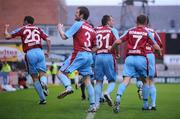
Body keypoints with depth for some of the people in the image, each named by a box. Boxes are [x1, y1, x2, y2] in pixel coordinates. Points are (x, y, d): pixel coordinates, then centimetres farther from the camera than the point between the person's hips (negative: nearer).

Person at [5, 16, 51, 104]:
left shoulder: (22, 29, 12)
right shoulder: (38, 29, 19)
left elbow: (7, 36, 12)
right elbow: (48, 40, 10)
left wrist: (6, 28, 31)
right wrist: (48, 52, 18)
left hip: (30, 53, -1)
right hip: (39, 51, 1)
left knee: (35, 78, 8)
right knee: (42, 74, 7)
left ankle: (42, 99, 4)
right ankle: (43, 83, -29)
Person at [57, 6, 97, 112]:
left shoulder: (78, 24, -4)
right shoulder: (92, 29, 17)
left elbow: (64, 36, -4)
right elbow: (94, 47, 17)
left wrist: (60, 28, 12)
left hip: (79, 54, -7)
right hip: (89, 56, 7)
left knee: (61, 73, -3)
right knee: (87, 81, 8)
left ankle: (68, 87, -32)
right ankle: (93, 105, 2)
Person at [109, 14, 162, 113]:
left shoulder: (130, 31, 11)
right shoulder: (147, 33, 7)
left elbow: (118, 41, 6)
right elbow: (156, 47, 6)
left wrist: (111, 48, 24)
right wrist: (159, 51, 29)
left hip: (129, 58, 1)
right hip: (141, 58, -1)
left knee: (126, 80, -8)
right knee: (145, 80, 17)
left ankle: (118, 98, -32)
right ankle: (145, 104, 22)